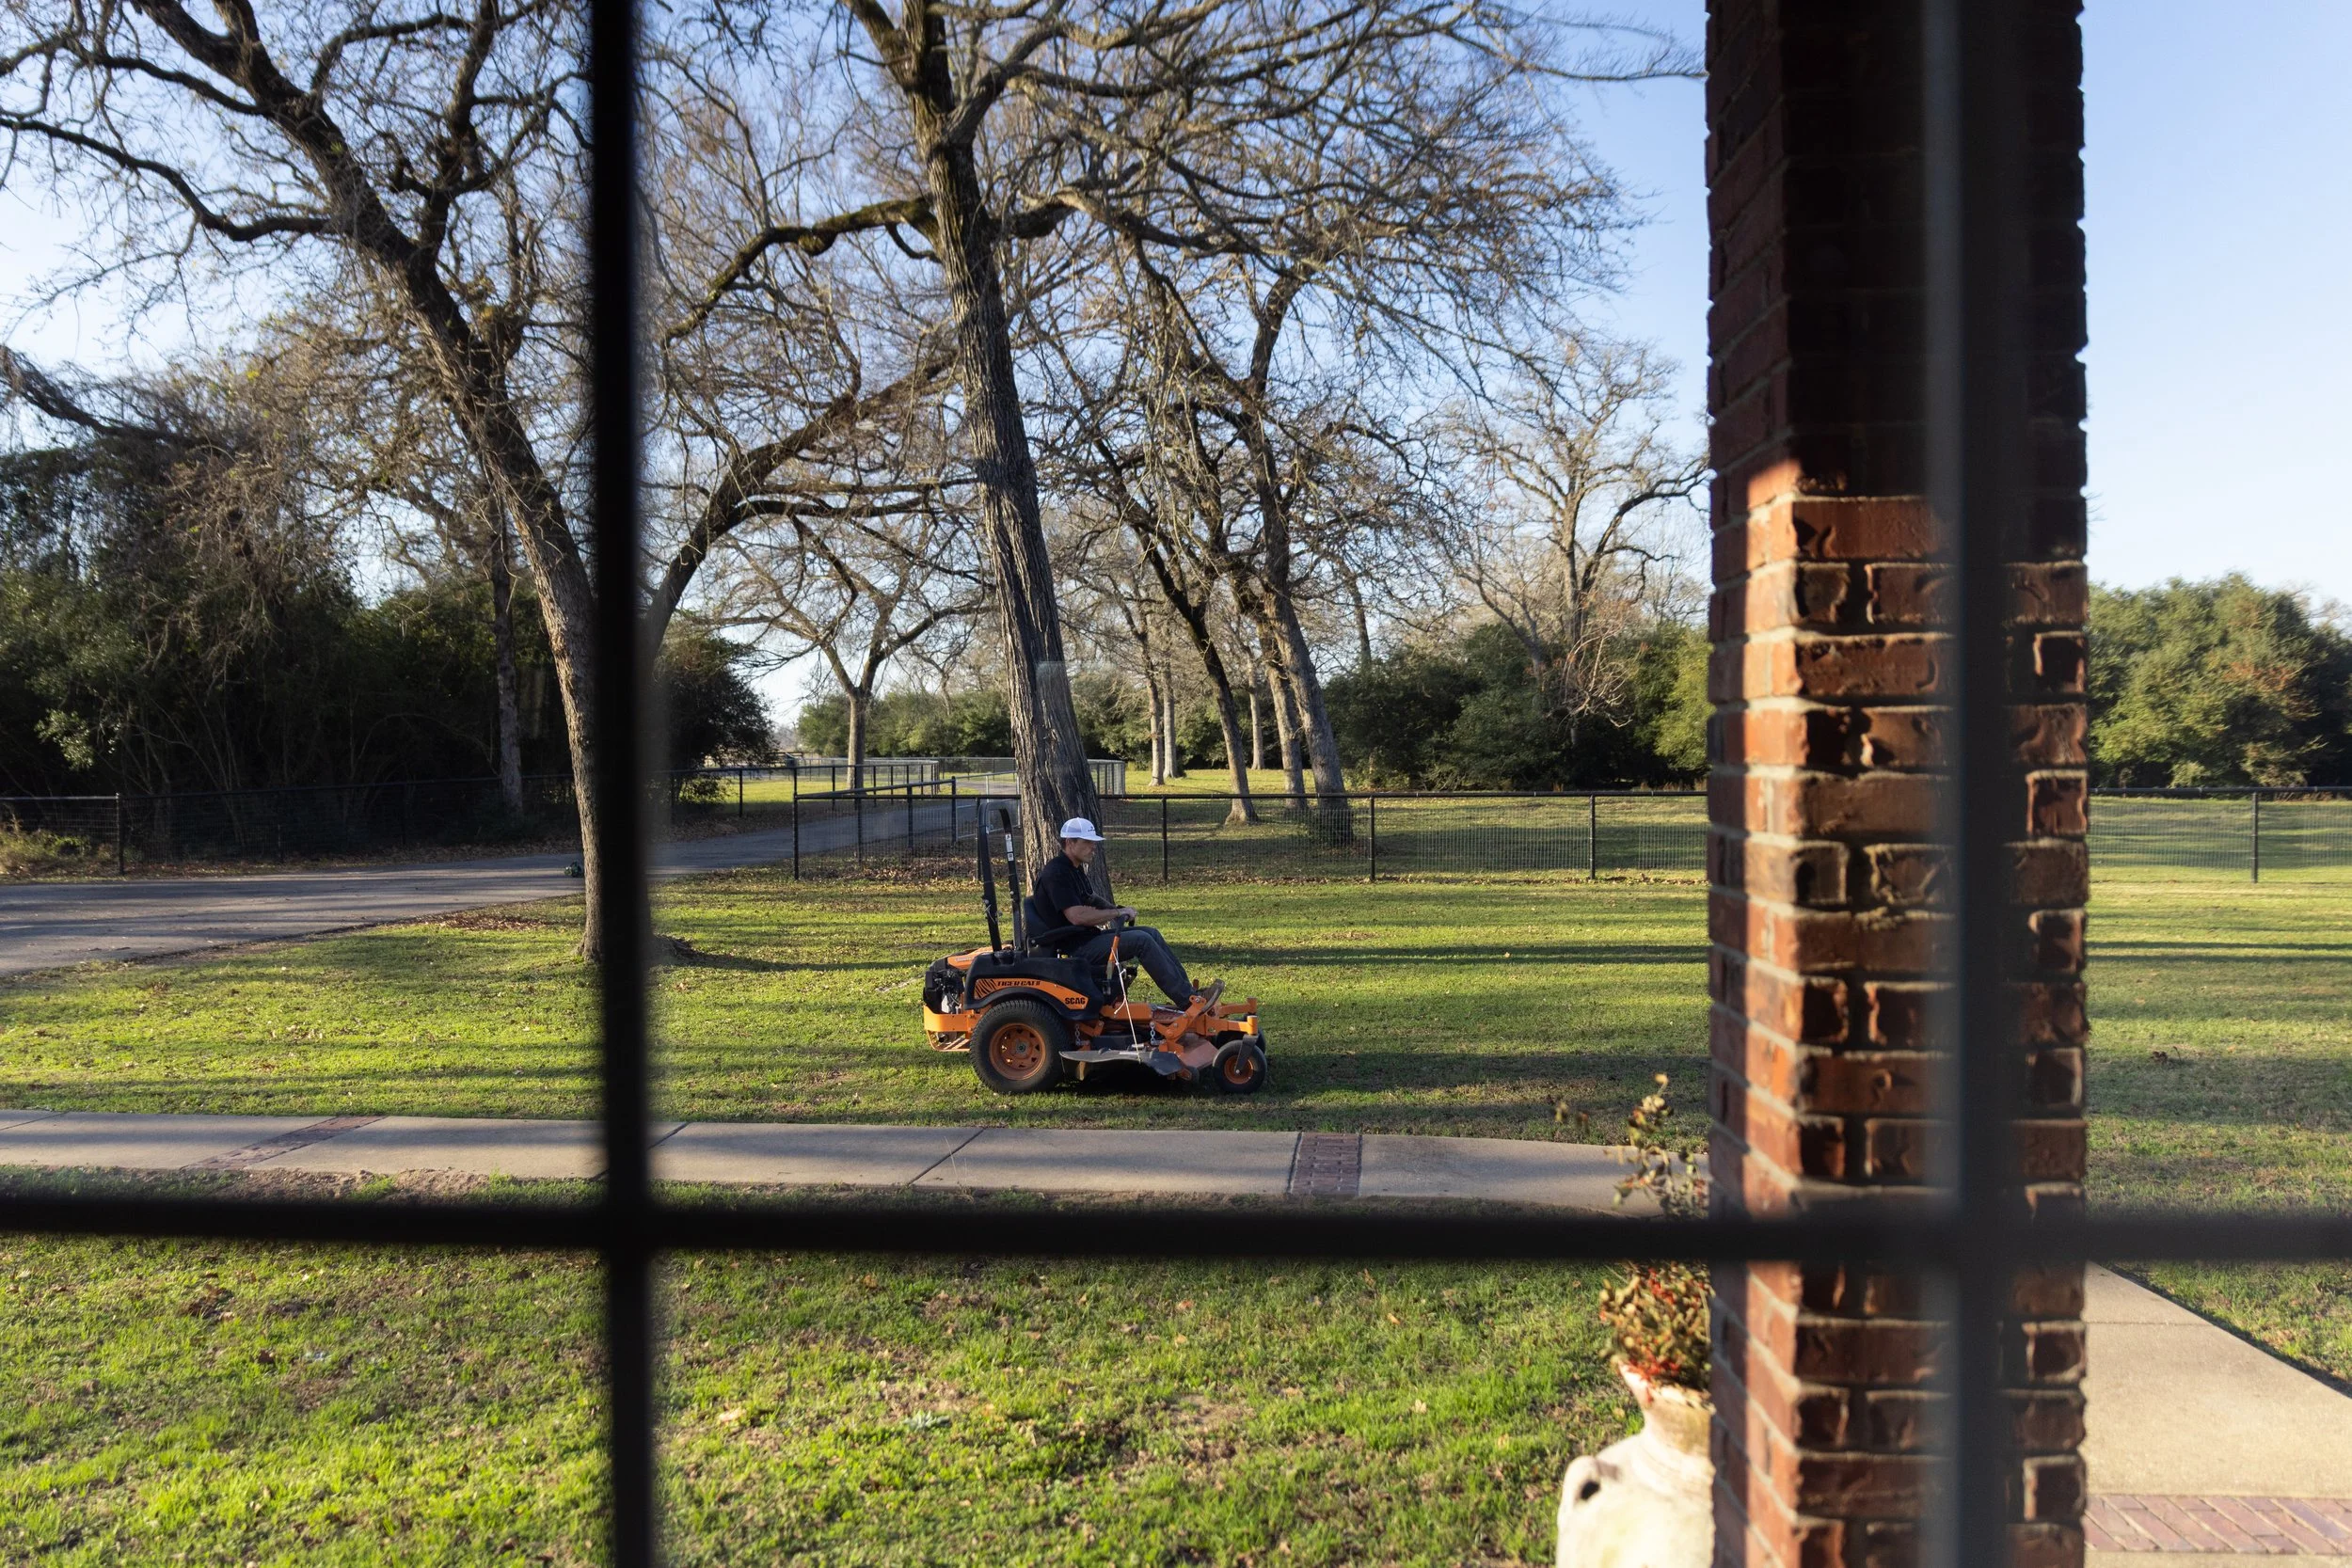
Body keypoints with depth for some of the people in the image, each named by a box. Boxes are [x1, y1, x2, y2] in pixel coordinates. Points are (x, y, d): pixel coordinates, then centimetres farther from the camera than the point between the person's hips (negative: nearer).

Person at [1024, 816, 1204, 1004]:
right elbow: (1077, 916, -26)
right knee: (1141, 940, -21)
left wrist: (1117, 909, 10)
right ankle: (1187, 1001, -19)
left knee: (1150, 933, 3)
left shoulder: (1075, 869, 14)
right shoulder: (1056, 873, -18)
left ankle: (1187, 992, 0)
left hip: (1087, 936, 10)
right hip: (1074, 946, -10)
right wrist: (1118, 913, -16)